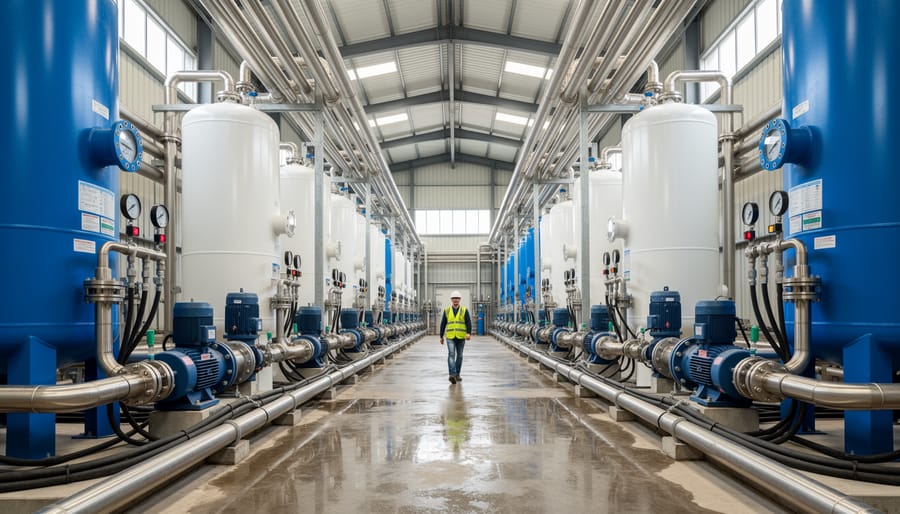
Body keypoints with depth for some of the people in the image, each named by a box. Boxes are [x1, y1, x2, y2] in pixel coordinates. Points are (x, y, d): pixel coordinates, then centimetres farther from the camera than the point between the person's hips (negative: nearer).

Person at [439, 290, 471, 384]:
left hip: (461, 337, 1)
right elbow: (443, 324, 10)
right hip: (450, 337, -1)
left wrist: (469, 333, -22)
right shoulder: (447, 311, 6)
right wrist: (441, 336, 11)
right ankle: (452, 375, -25)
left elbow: (468, 322, -6)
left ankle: (457, 374, 24)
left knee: (459, 356, 10)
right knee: (451, 354, -15)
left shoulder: (464, 310, 2)